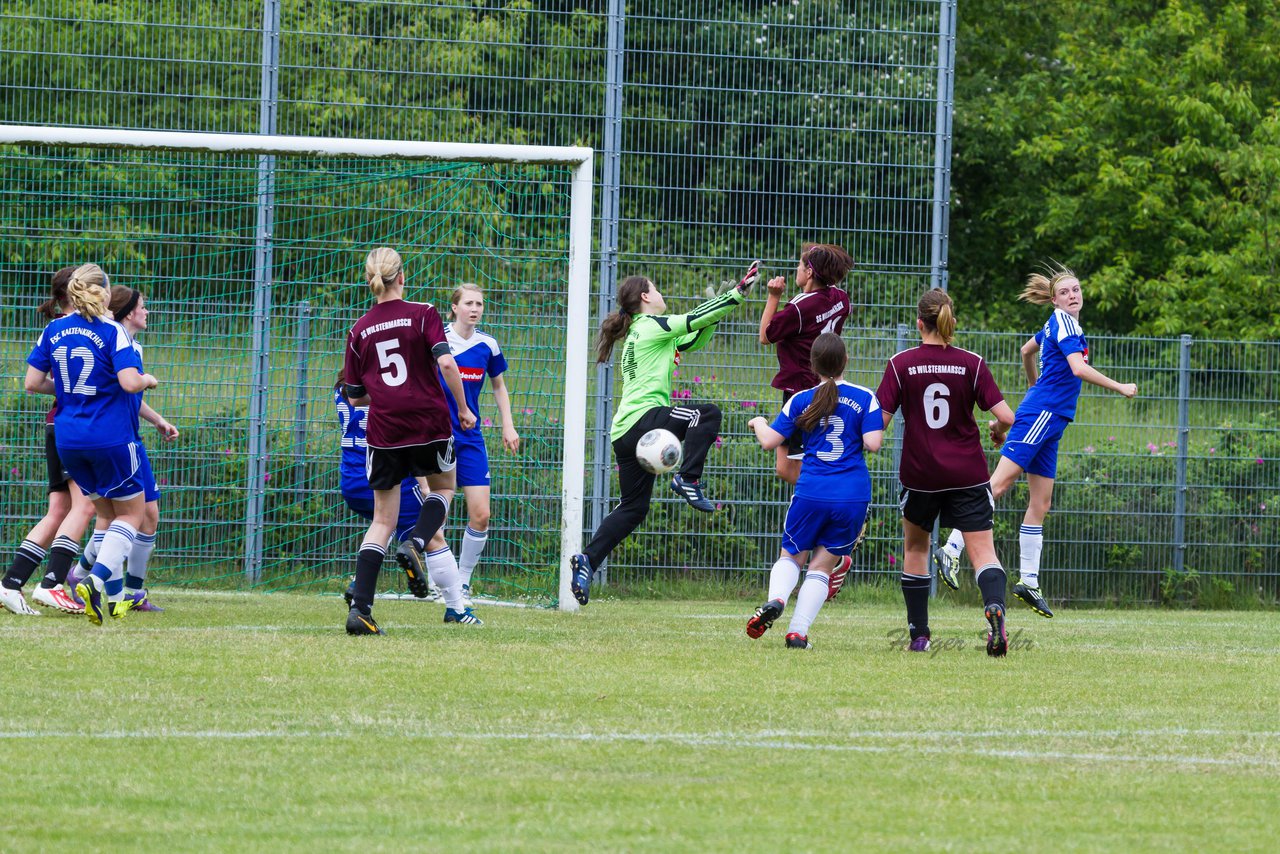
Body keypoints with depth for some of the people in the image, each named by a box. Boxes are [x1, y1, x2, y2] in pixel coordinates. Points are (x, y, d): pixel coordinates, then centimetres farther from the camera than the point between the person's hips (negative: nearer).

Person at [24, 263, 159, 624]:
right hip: (111, 438, -5)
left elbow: (32, 383, 4)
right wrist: (148, 379, 2)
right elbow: (130, 383, -20)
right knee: (131, 513, 8)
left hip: (68, 439, 5)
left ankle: (116, 597, 14)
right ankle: (98, 579, -14)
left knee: (108, 513, 19)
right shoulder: (113, 331, -11)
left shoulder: (53, 330, 4)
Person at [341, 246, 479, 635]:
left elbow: (355, 396, 10)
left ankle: (360, 606, -7)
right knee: (442, 488, 26)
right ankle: (416, 543, -4)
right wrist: (463, 409, -2)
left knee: (383, 520, 8)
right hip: (429, 424, -2)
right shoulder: (423, 314, -2)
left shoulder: (359, 330, 7)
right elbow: (445, 362, -14)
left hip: (383, 430, 2)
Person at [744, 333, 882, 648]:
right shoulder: (865, 398, 0)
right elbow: (873, 443, -8)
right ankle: (798, 631, 0)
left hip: (812, 491, 0)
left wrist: (758, 423, 24)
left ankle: (775, 599, -14)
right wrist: (876, 429, 15)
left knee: (791, 555, 16)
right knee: (823, 564, 11)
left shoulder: (801, 400, 2)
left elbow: (769, 441, 2)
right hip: (854, 497, 0)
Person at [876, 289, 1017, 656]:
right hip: (968, 474, 0)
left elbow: (879, 420, -9)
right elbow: (1005, 416, -8)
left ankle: (919, 635, 21)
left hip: (920, 474, 0)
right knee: (983, 553, -5)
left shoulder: (901, 364, -5)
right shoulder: (972, 364, -4)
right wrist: (998, 431, 15)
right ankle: (995, 607, -35)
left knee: (915, 547, 21)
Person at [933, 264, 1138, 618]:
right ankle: (951, 549, -21)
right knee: (999, 483, -16)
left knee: (1040, 503, 9)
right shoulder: (1064, 323, -11)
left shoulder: (1057, 324, 18)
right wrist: (1120, 388, -13)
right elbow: (1079, 368, -22)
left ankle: (1028, 581, 10)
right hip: (1040, 415, -10)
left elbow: (1027, 350, 35)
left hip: (1050, 421, 10)